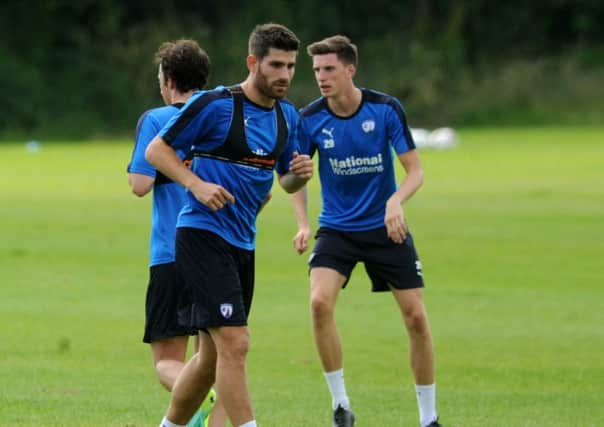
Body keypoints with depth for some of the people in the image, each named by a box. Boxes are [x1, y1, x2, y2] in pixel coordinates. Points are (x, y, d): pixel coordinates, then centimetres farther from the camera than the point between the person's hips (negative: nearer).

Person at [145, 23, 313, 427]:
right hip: (204, 237, -8)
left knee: (213, 356, 13)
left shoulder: (288, 115, 10)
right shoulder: (214, 105, -12)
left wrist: (300, 174, -3)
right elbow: (157, 150, -5)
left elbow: (286, 180, 20)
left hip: (242, 243, 8)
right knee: (234, 343, -17)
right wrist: (197, 184, -19)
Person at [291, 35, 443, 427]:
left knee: (416, 316, -3)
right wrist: (303, 224, -12)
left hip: (385, 228, 0)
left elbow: (415, 170, -9)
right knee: (320, 302, -24)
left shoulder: (386, 109, -13)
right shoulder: (309, 119, -10)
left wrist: (396, 201, -29)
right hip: (336, 229, 0)